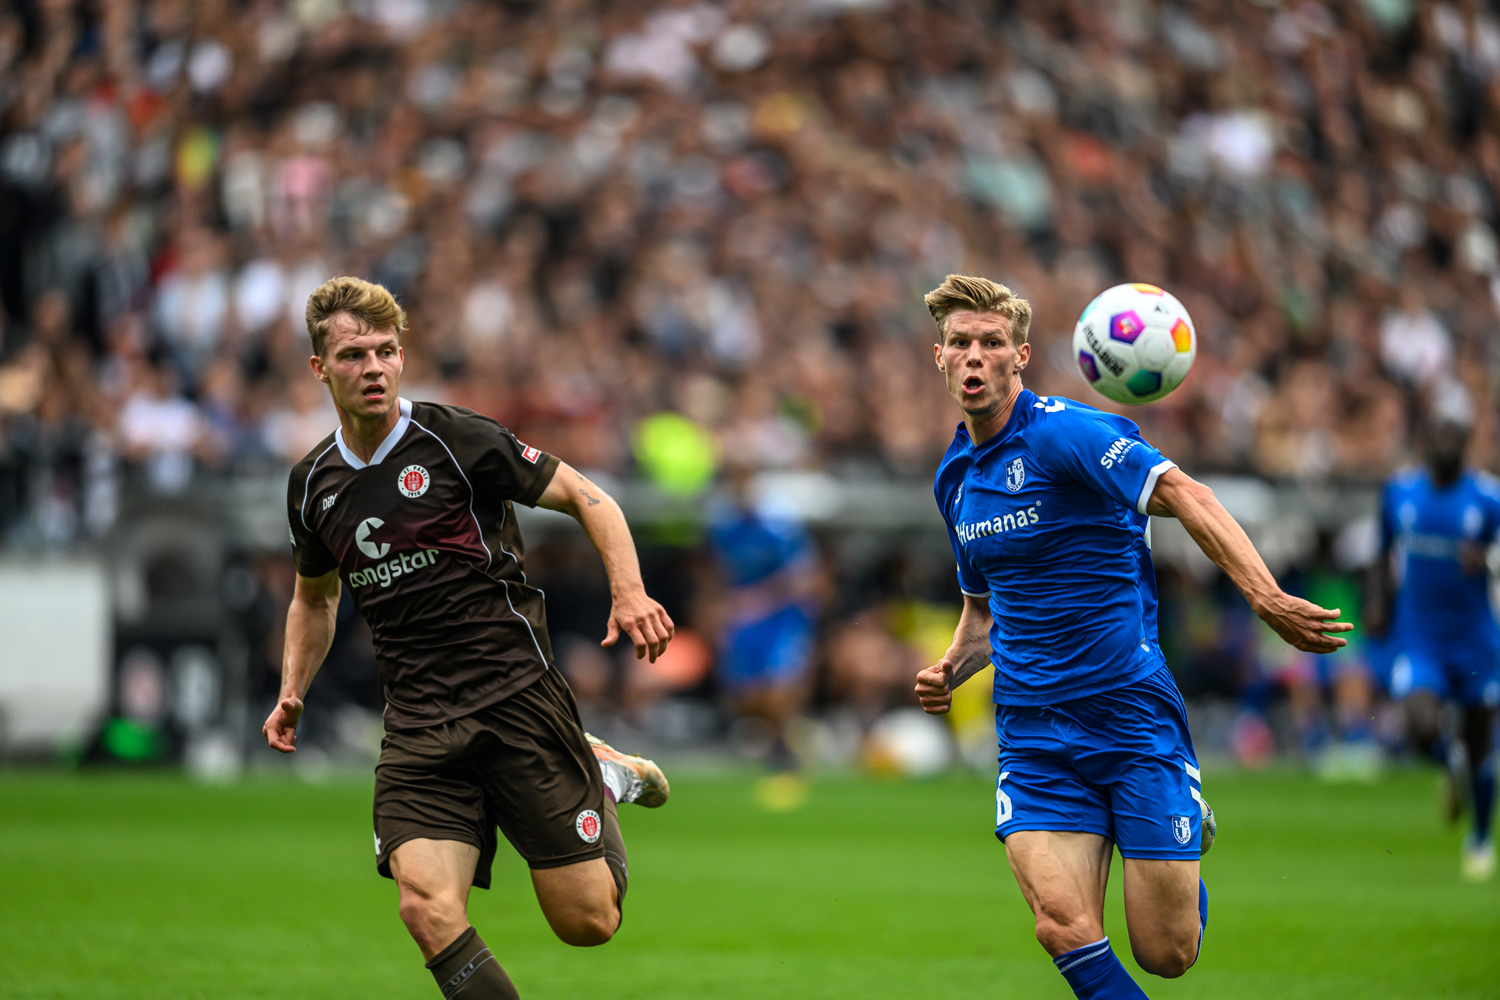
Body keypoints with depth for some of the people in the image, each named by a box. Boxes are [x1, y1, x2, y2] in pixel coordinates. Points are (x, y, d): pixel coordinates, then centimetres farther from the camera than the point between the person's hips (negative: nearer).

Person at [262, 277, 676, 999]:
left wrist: (629, 593, -16)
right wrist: (293, 691, 14)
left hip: (516, 691, -3)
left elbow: (587, 498, -1)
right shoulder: (311, 484, 10)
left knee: (587, 921, -4)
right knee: (428, 908, -21)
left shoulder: (458, 440, -6)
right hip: (418, 728, 3)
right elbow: (315, 596, 29)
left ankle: (607, 775, 26)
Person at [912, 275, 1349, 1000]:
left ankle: (1190, 823, 31)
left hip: (1132, 714, -4)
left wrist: (1266, 598, -38)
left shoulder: (1060, 431, -10)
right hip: (1033, 734, 5)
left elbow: (1183, 496, -23)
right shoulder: (955, 478, 13)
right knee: (1065, 930, -19)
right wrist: (948, 671, 6)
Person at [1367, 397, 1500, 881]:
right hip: (1417, 638, 1)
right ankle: (1452, 764, 16)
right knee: (1422, 729, -22)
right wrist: (1378, 602, 2)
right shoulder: (1400, 491, 1)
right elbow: (1385, 555, 16)